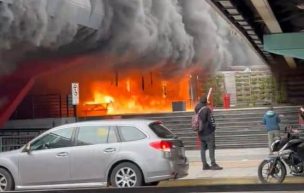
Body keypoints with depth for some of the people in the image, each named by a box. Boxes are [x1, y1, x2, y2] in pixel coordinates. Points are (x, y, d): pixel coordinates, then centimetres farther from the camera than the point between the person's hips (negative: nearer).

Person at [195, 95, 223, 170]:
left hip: (201, 132, 7)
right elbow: (211, 120, -14)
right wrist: (213, 127, 2)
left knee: (203, 148, 9)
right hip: (208, 132, -7)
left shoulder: (197, 109, 4)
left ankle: (205, 165, 11)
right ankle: (213, 164, -8)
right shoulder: (206, 109, -15)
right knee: (211, 148, -5)